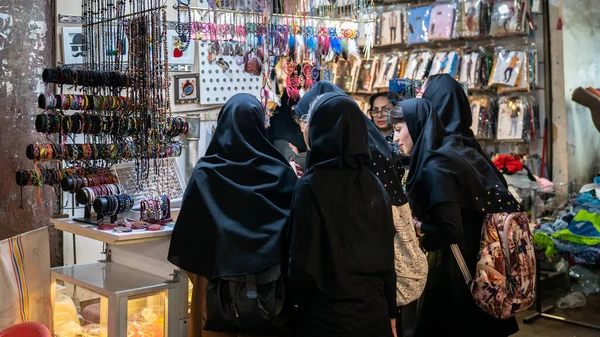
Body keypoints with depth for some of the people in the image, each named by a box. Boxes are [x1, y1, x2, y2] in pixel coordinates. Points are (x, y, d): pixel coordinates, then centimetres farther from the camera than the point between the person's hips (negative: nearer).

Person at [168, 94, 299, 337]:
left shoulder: (205, 172, -9)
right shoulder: (280, 171, -6)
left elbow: (189, 225, -7)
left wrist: (193, 265, 3)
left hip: (217, 270, -1)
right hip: (267, 271, 1)